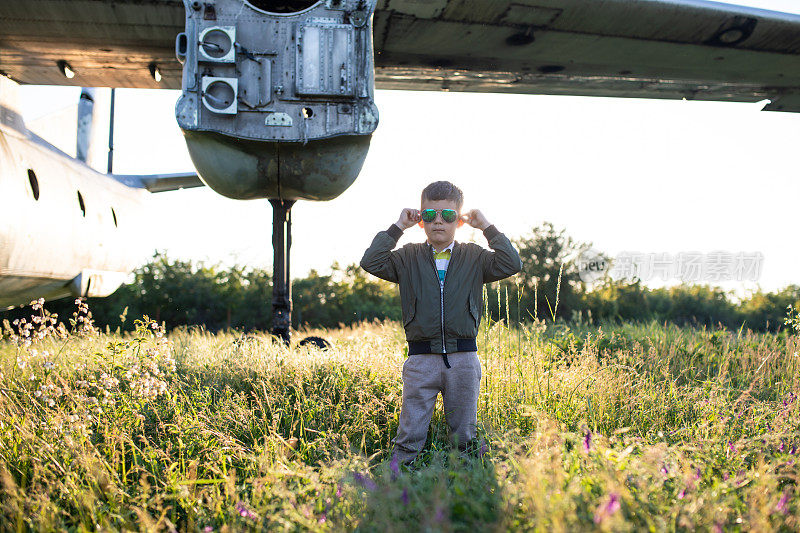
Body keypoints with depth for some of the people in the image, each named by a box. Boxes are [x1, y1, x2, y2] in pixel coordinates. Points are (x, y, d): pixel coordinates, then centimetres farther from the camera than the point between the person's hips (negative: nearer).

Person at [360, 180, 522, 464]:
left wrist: (487, 227, -2)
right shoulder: (409, 258, 6)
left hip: (463, 358, 1)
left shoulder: (474, 257, 8)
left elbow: (511, 265, -6)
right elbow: (371, 263, -7)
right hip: (421, 359, -1)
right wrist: (397, 228, -4)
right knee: (410, 435, -1)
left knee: (465, 436, 11)